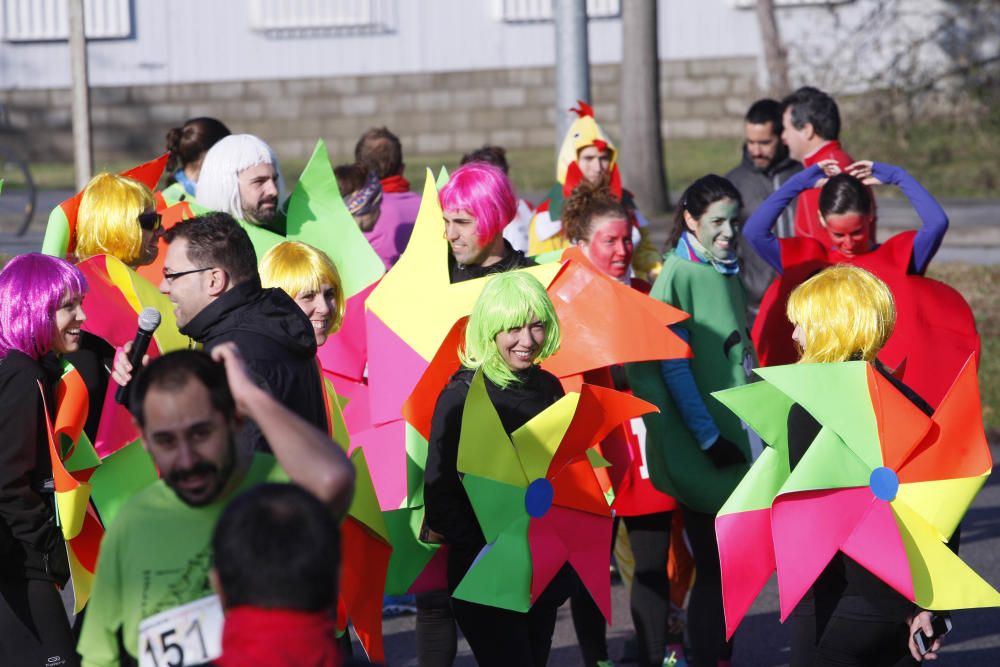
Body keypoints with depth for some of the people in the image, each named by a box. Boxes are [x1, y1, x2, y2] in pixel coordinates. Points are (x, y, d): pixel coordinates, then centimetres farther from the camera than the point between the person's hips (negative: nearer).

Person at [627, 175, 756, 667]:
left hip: (735, 437, 7)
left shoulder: (727, 272, 11)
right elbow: (672, 365, -15)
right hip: (699, 446, -7)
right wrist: (707, 437, -16)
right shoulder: (678, 276, -11)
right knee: (713, 565, -5)